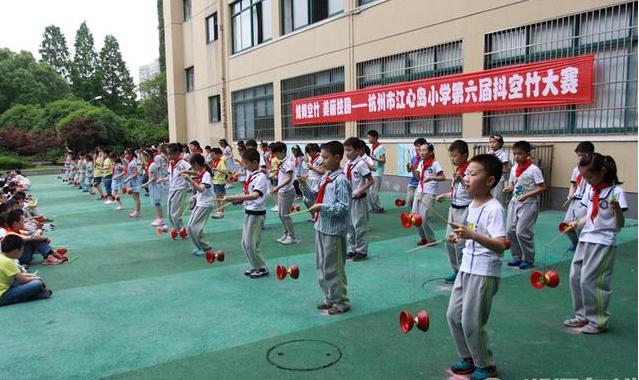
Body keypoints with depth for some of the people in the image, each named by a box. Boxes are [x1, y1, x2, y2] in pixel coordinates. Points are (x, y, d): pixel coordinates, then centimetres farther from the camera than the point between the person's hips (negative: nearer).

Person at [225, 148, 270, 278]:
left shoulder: (261, 177, -20)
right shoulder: (249, 174, 7)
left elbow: (255, 195, -34)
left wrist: (234, 198, -39)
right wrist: (238, 199, -1)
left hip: (257, 213, -9)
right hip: (248, 211, 9)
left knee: (251, 243, -3)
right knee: (245, 243, 14)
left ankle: (262, 269, 12)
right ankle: (255, 267, 27)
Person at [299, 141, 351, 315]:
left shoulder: (340, 180, -18)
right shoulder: (325, 178, 8)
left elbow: (344, 207, -23)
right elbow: (313, 195, 16)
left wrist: (322, 207, -24)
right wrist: (304, 185, 0)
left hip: (333, 231, -9)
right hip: (321, 227, 9)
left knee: (333, 267, 3)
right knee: (321, 266, 18)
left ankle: (341, 301, 19)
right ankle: (329, 298, 34)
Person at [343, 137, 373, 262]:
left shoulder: (360, 164, -15)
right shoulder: (347, 164, 6)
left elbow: (370, 181, -14)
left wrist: (360, 191, -23)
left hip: (358, 199, -8)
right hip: (348, 198, 8)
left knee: (359, 225, 2)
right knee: (349, 225, 14)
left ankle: (362, 251, 13)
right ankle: (353, 249, 26)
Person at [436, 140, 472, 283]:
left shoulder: (470, 170, -15)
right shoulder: (457, 170, 11)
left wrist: (461, 179, -28)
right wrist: (444, 196, 14)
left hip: (464, 210, -9)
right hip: (453, 208, 9)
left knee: (460, 243, -6)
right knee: (449, 241, 13)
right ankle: (456, 270, 26)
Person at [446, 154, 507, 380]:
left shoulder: (493, 209, -19)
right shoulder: (472, 205, 7)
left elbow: (500, 245, -29)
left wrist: (472, 235, -39)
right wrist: (461, 236, 10)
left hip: (484, 273, -9)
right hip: (466, 268, 9)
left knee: (471, 322, 0)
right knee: (453, 315, 15)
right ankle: (468, 358, 33)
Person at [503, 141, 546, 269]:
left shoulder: (533, 169, -12)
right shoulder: (514, 169, 6)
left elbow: (542, 187, -12)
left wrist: (526, 195, -21)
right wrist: (509, 189, -5)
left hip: (529, 203, -6)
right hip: (515, 202, 6)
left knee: (522, 231, -9)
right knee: (510, 230, 4)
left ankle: (528, 259, 10)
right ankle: (517, 256, 21)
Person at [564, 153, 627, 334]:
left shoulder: (616, 191, -11)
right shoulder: (591, 191, 9)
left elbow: (619, 224, -14)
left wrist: (616, 208, -33)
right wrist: (576, 223, -2)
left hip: (603, 243, -7)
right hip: (585, 240, 7)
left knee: (590, 280, -7)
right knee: (575, 277, 10)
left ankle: (598, 322, 10)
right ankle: (582, 316, 25)